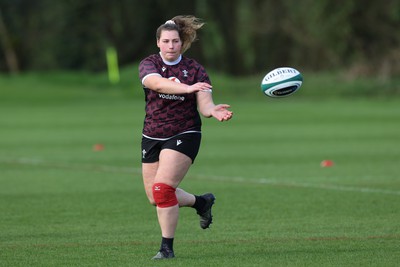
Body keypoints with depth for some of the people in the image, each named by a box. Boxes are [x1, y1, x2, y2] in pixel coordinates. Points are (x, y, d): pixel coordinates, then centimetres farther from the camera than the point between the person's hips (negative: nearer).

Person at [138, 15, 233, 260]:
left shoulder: (195, 69, -4)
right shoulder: (149, 64, -5)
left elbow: (204, 104, -11)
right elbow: (157, 83, -28)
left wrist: (215, 111, -36)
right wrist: (187, 88, -44)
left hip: (184, 136, -4)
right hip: (152, 137, 4)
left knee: (162, 189, -19)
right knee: (155, 196, 8)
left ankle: (167, 248, -8)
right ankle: (201, 202, 35)